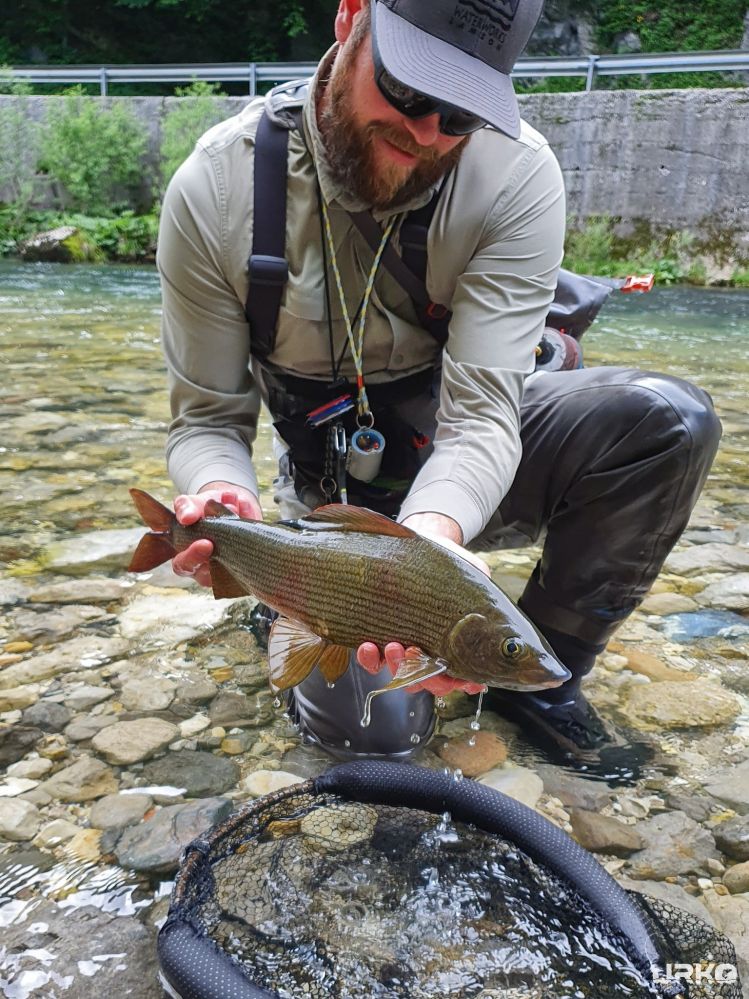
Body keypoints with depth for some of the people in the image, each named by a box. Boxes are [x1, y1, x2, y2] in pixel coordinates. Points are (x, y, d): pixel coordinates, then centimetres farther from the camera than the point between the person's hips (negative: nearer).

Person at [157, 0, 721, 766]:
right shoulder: (216, 188, -19)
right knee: (370, 728, -17)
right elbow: (207, 419, -14)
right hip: (335, 495, -1)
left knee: (668, 420, -25)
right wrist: (221, 500, -37)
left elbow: (480, 413, -26)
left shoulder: (519, 175, -21)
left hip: (467, 469, 2)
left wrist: (432, 530, -47)